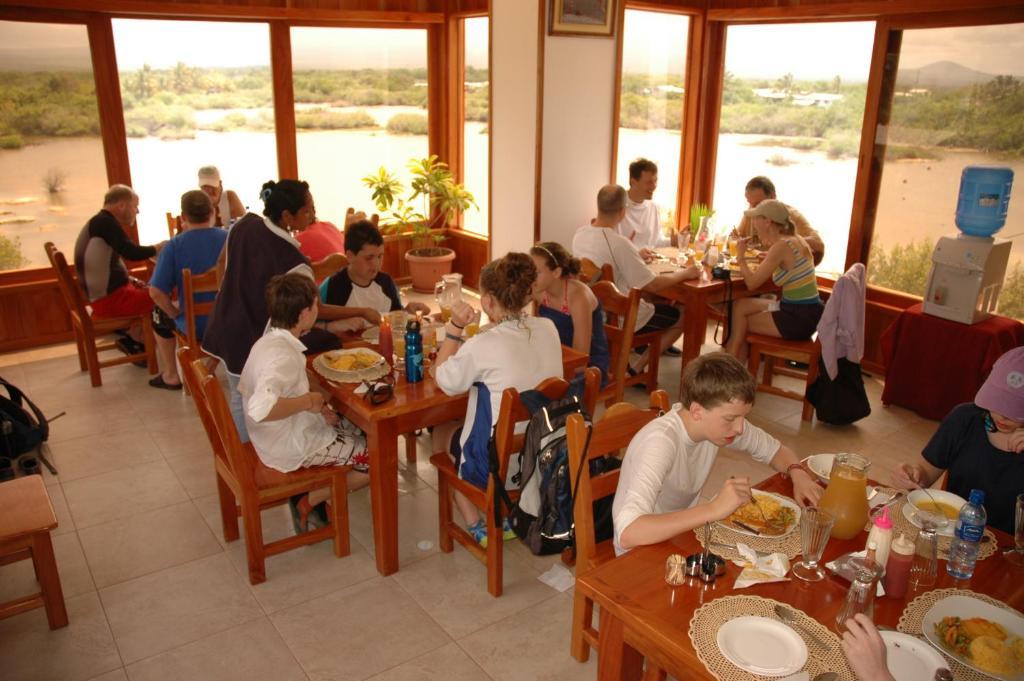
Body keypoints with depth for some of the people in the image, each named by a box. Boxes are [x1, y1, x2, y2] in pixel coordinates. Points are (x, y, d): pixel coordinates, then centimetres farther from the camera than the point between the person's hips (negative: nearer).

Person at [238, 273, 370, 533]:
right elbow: (260, 409, -44)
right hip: (292, 449, -9)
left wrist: (316, 408, 4)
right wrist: (307, 401, -26)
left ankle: (313, 488, 15)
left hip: (278, 437, 9)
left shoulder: (267, 341, 0)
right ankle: (309, 502, 7)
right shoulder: (284, 355, -29)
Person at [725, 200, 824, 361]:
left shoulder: (781, 246, -19)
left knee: (741, 323, 8)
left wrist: (741, 255, -5)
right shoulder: (796, 240, 7)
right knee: (739, 305, 12)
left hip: (799, 319, -8)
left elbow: (751, 283, -19)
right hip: (807, 313, 8)